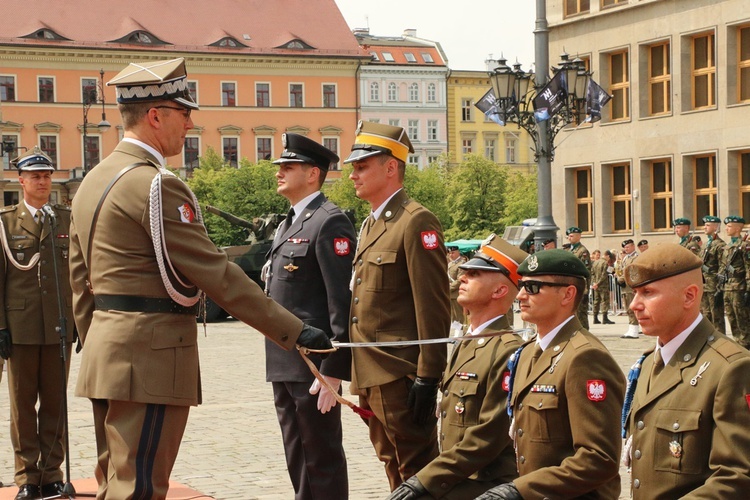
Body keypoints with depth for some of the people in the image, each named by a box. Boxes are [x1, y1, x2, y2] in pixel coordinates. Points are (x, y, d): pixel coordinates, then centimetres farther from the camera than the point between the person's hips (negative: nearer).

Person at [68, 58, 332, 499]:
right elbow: (215, 274, -19)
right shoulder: (155, 185, -16)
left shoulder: (95, 180, 13)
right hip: (151, 358, -10)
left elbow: (80, 278, 18)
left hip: (107, 348, 10)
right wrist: (294, 331, -17)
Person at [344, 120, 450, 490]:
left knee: (416, 473, -3)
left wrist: (427, 377, -20)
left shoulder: (417, 222, -12)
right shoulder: (370, 224, 17)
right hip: (371, 375, 9)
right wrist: (359, 376, 18)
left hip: (400, 375, -9)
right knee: (393, 467, 15)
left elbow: (433, 306, -17)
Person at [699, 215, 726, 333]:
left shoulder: (720, 245, -10)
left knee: (717, 317, -4)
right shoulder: (705, 245, 17)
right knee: (706, 316, 12)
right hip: (704, 287, 9)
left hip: (714, 286, -9)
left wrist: (719, 289, -18)